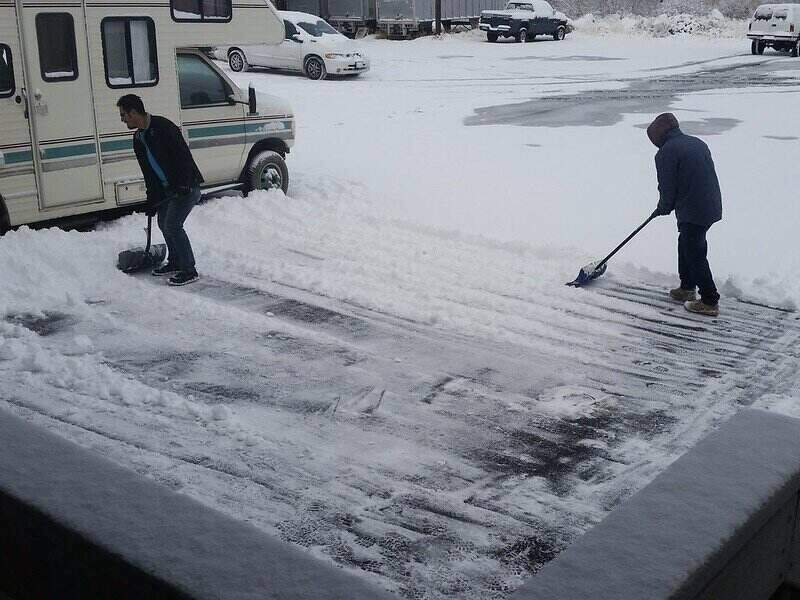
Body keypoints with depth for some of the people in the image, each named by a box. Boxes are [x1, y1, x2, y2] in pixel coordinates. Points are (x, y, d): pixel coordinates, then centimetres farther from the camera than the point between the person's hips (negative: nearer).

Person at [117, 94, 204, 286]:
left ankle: (189, 270, -6)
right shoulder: (138, 138, 11)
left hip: (186, 186, -10)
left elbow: (183, 155, -24)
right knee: (164, 223, 16)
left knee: (172, 225, -14)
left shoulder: (162, 127, -18)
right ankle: (175, 263, 33)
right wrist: (152, 200, 13)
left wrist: (184, 184, -30)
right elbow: (148, 172, 15)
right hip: (167, 189, 10)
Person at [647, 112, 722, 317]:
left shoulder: (666, 152, -12)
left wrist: (663, 208, 8)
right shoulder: (698, 143, 13)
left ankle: (710, 301, 4)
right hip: (712, 206, 9)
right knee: (686, 245, 23)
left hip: (692, 212, -9)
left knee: (695, 254, 0)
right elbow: (707, 174, 17)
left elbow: (667, 187, -12)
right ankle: (687, 288, 35)